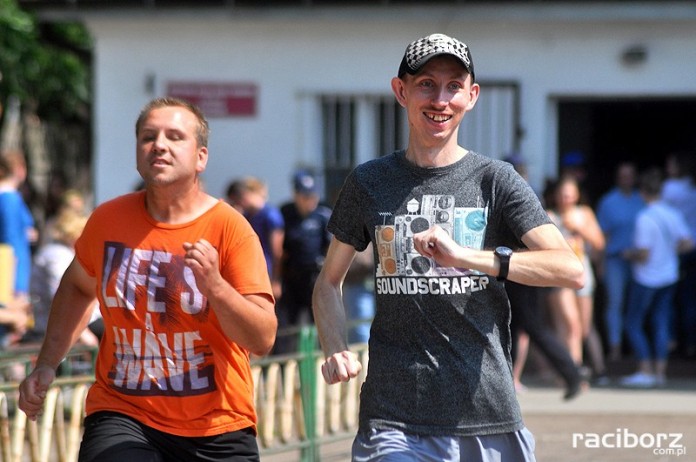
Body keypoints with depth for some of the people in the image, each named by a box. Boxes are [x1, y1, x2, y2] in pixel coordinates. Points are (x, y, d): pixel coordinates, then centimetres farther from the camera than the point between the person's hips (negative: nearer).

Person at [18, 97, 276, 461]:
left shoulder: (230, 228, -8)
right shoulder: (108, 220, 2)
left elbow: (263, 339, -13)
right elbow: (77, 286, 24)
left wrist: (214, 286, -28)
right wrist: (46, 365, 17)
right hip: (122, 415, 1)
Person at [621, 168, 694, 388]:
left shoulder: (645, 218, -21)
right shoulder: (673, 214, -1)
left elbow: (644, 254, -22)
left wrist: (630, 254, -2)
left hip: (647, 278, -7)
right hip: (669, 277, 7)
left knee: (633, 324, 4)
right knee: (661, 324, 12)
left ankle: (645, 371, -2)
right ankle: (660, 371, 11)